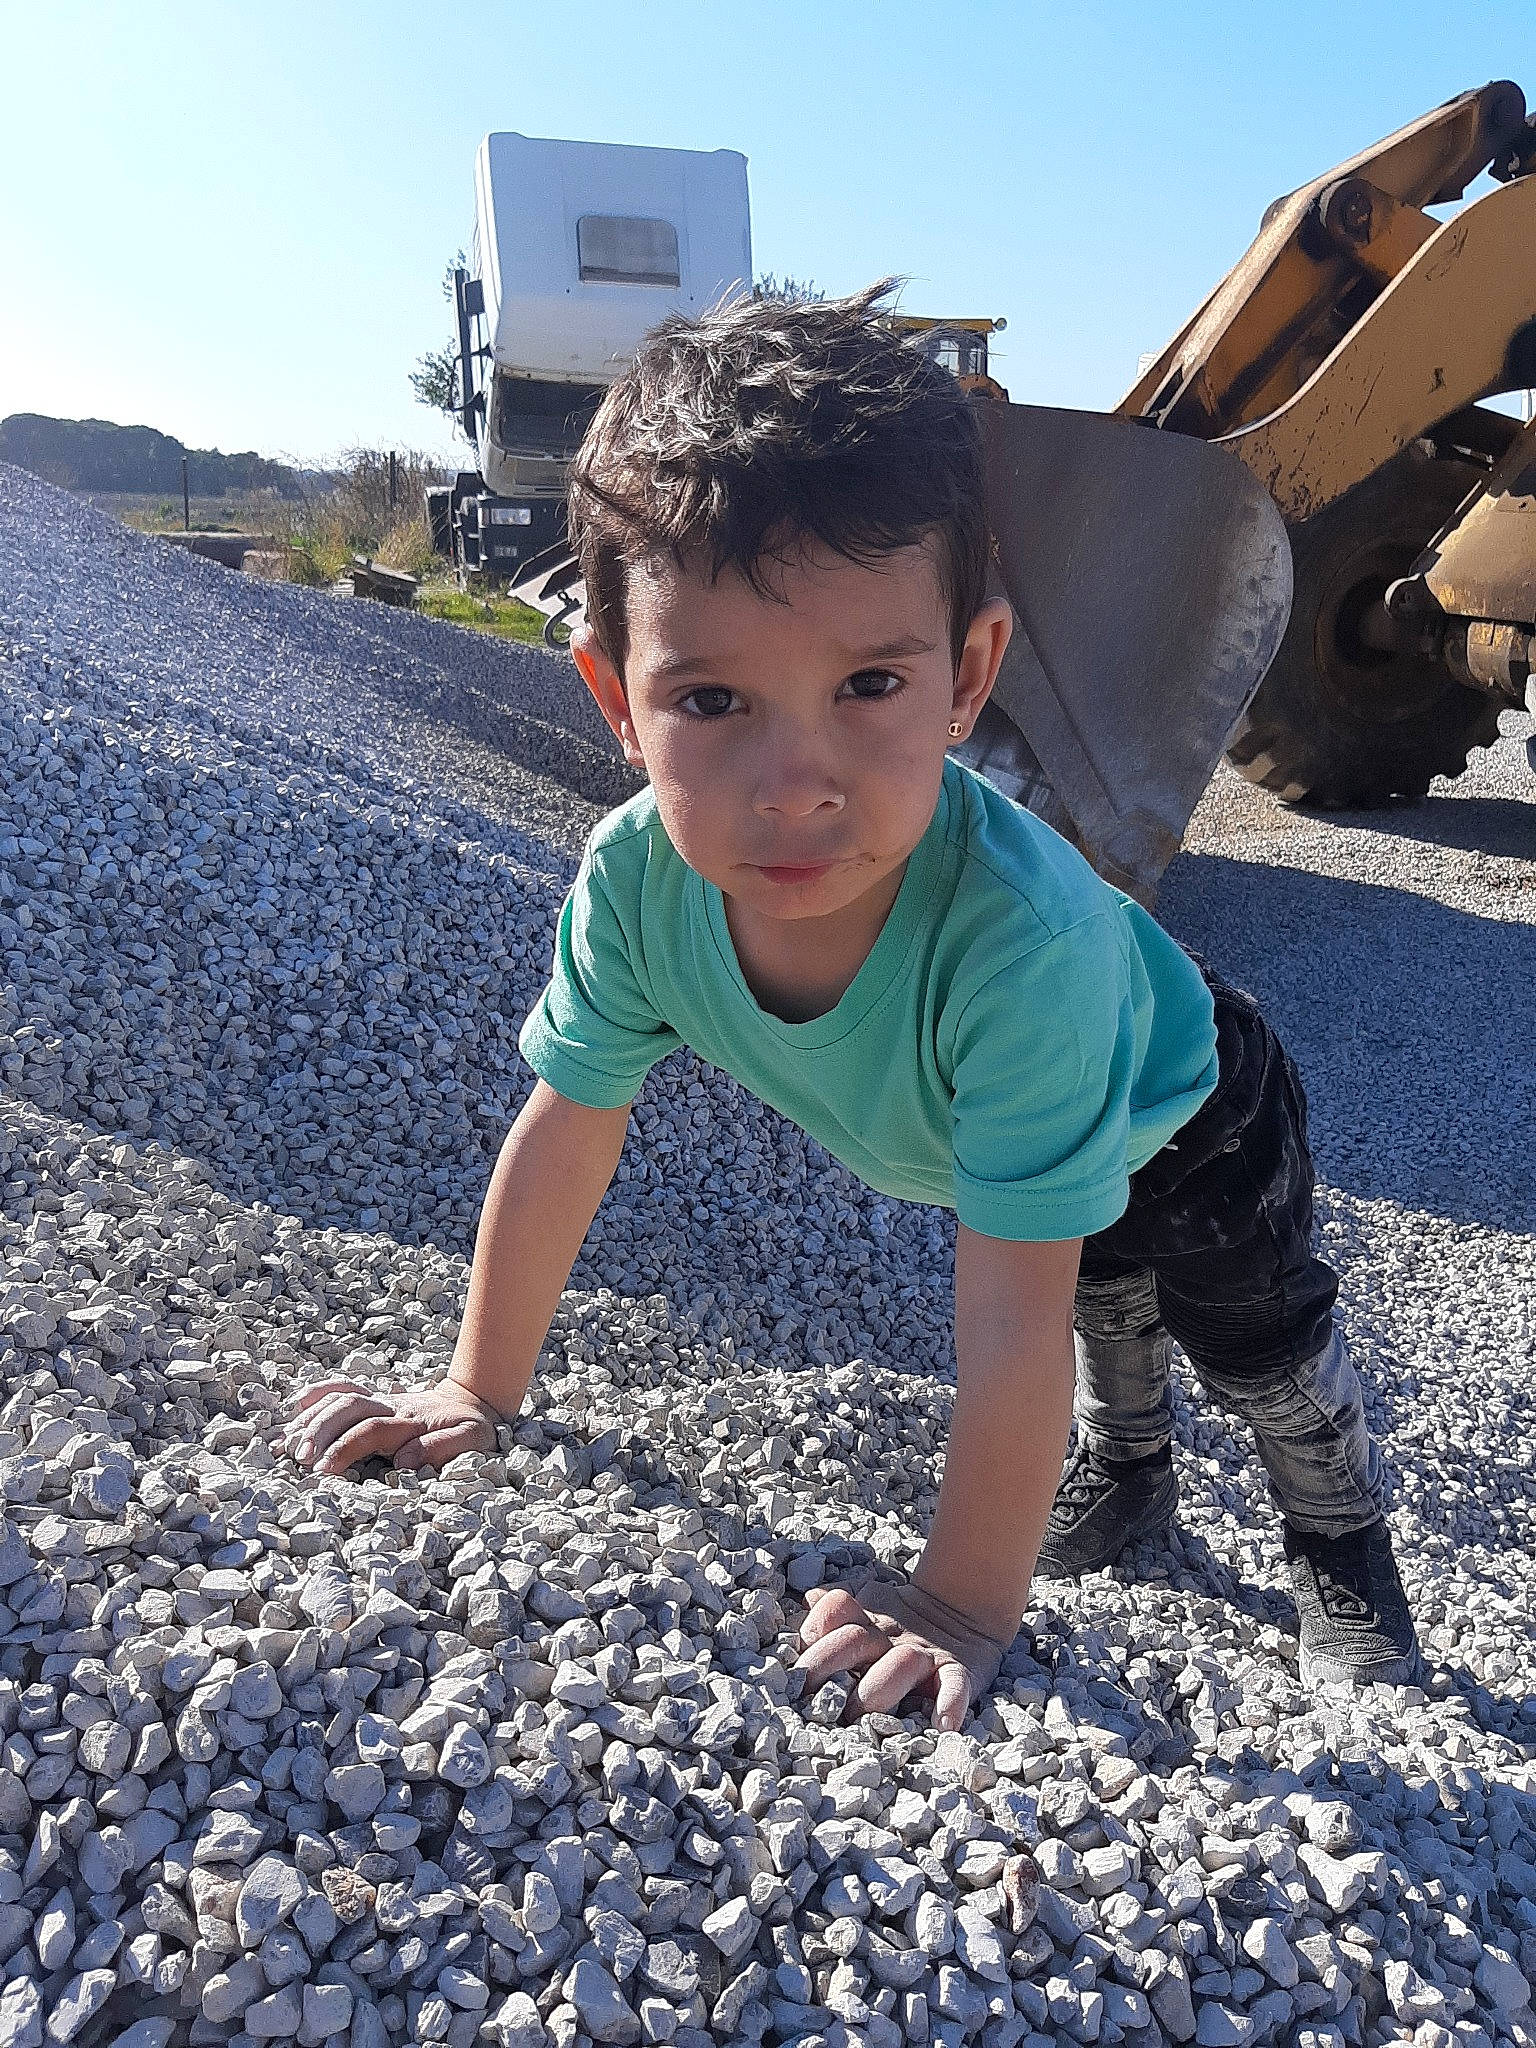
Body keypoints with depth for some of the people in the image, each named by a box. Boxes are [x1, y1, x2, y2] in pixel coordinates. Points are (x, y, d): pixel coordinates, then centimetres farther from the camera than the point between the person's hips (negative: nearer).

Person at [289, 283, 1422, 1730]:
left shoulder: (1022, 935, -51)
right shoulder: (636, 878, -36)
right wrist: (479, 1395, -11)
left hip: (1182, 1110, -3)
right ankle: (1126, 1472, 60)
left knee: (1266, 1355, 16)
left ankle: (1345, 1555, 49)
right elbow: (565, 1132, -20)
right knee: (1104, 1299, 29)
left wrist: (967, 1601, -32)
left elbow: (1011, 1324, -43)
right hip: (952, 1141, 4)